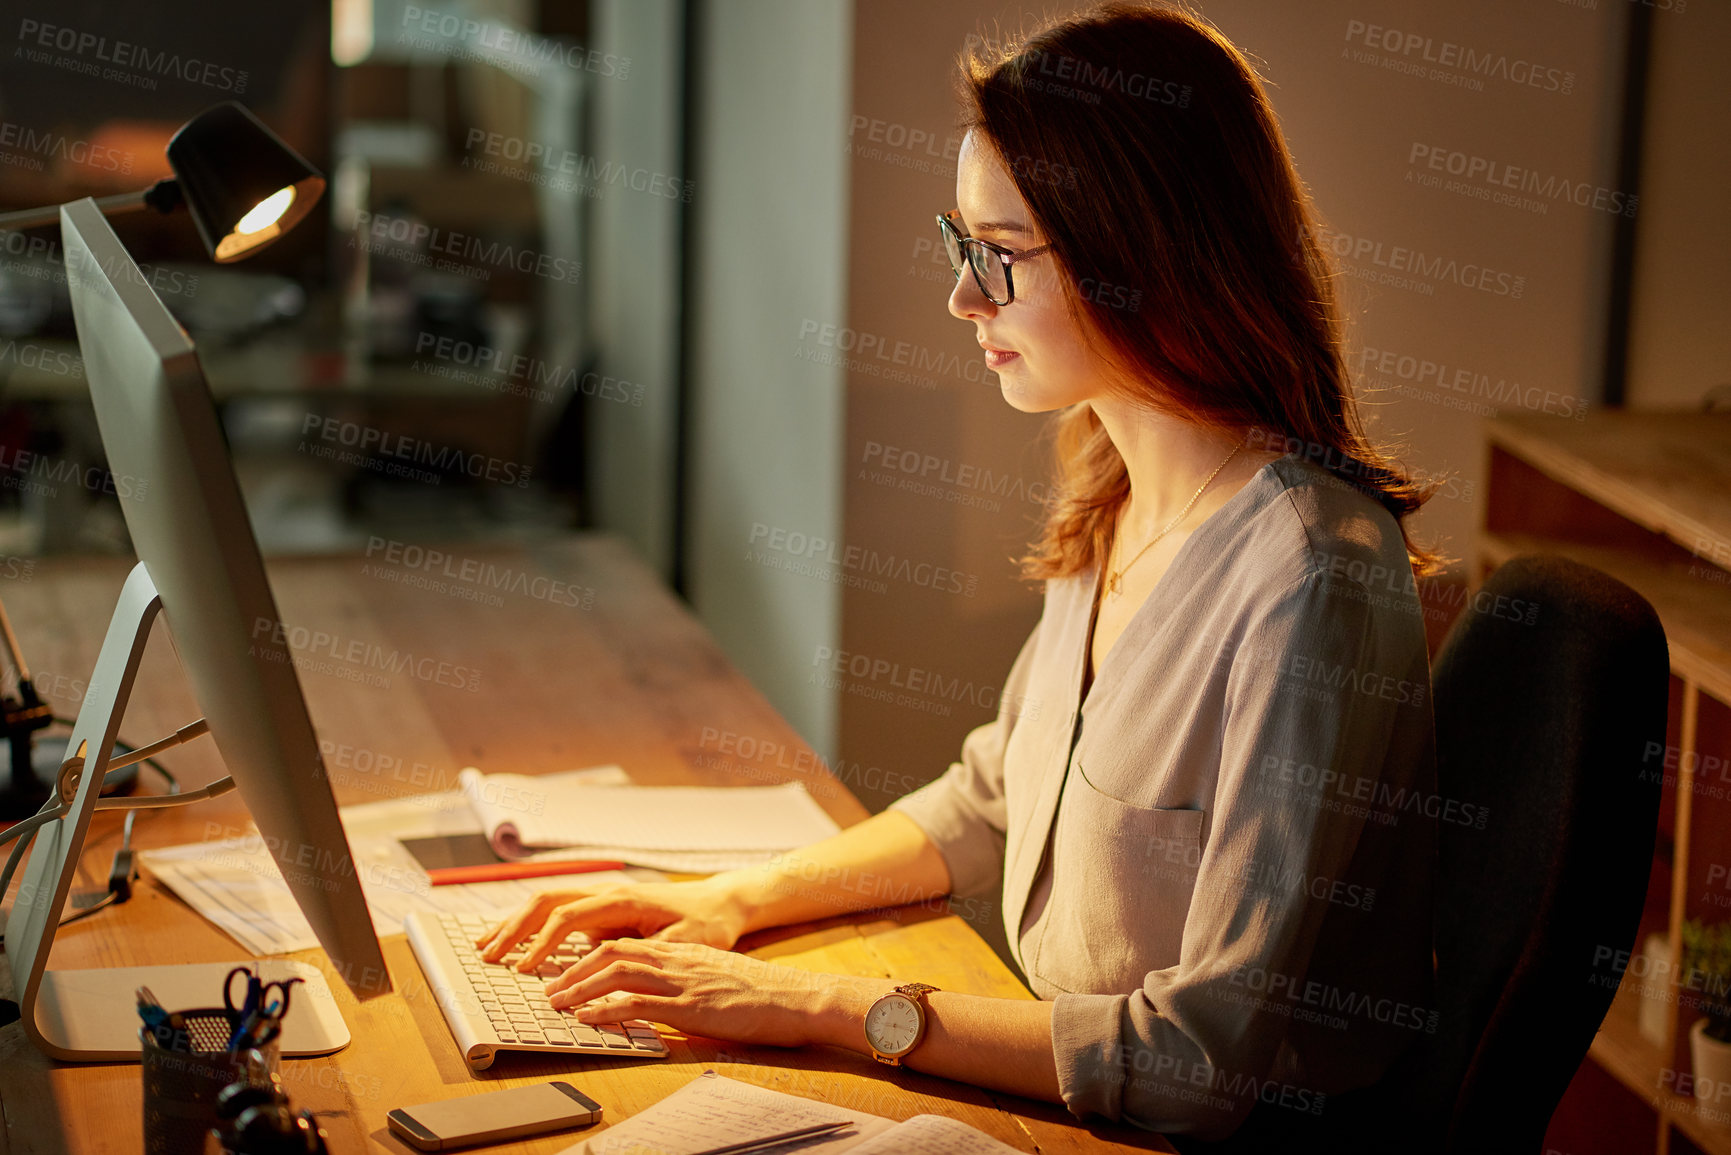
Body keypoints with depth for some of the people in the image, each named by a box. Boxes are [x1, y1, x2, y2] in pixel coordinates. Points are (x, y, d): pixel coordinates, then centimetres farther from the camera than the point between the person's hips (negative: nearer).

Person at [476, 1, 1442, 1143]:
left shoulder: (1313, 577, -23)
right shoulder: (1114, 512, 4)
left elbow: (1220, 1055, -23)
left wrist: (831, 1007, -20)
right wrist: (735, 898, 6)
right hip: (1068, 1091, 7)